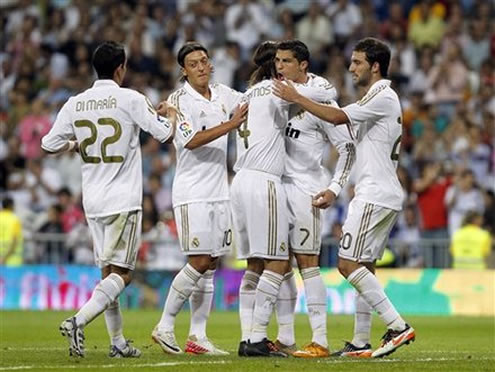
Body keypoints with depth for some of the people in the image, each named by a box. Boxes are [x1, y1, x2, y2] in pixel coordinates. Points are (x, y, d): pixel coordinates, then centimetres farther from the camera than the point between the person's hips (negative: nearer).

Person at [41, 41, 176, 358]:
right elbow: (165, 134, -4)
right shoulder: (130, 99, -9)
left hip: (93, 201, 5)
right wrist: (170, 113, 18)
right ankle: (78, 322, -23)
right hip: (124, 201, -5)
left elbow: (49, 145, 7)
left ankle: (118, 343, 15)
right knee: (121, 273, -4)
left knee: (108, 271, 13)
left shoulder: (75, 104, 3)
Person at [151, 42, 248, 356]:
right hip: (192, 193, -7)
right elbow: (191, 141, -20)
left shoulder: (224, 95, 10)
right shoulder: (180, 100, -9)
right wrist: (231, 124, -24)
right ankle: (165, 327, -2)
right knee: (200, 262, -12)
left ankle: (198, 336, 8)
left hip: (220, 191, 7)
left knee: (211, 264, 5)